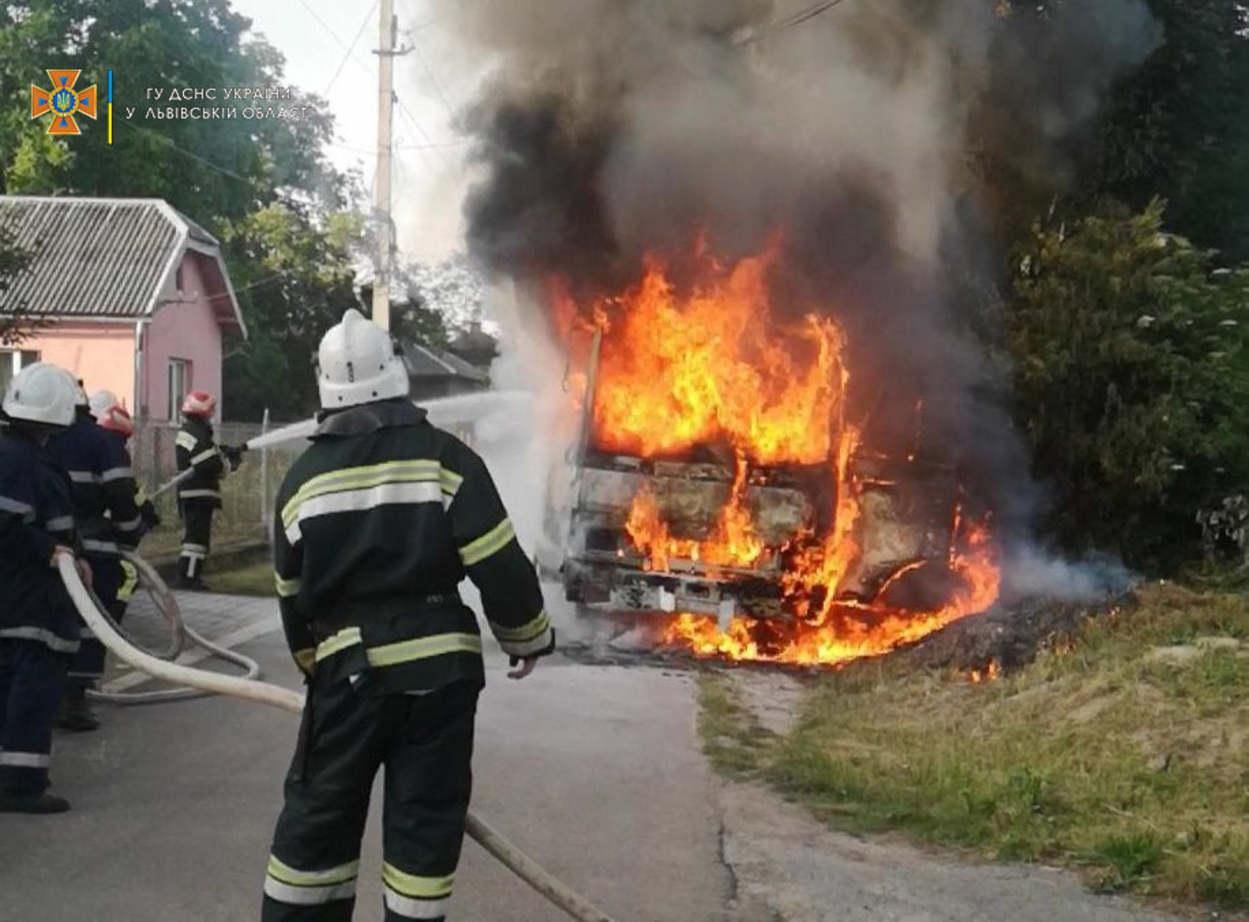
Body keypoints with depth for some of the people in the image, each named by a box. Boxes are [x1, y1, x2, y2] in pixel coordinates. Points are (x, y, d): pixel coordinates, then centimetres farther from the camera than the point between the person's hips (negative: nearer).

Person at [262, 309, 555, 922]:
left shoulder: (303, 478, 4)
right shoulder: (444, 458, -7)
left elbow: (291, 595, 12)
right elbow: (500, 566, -10)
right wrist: (528, 638, 5)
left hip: (348, 668, 2)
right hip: (438, 666, -2)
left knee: (319, 811, 15)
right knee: (426, 817, 8)